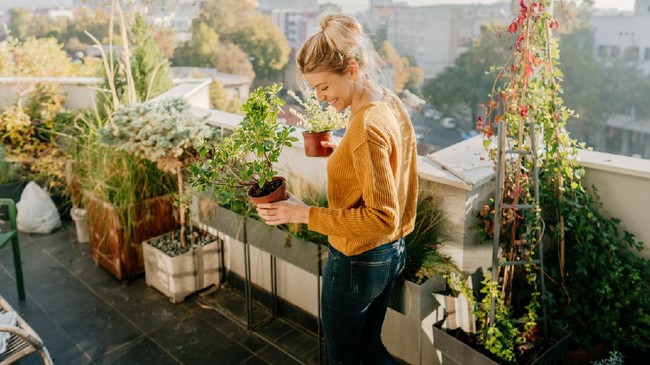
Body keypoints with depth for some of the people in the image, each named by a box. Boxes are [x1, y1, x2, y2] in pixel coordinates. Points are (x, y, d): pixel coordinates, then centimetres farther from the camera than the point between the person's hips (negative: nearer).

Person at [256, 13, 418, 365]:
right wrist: (344, 153, 8)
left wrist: (305, 214, -26)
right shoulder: (391, 104, 0)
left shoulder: (366, 127, -29)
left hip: (357, 262, -9)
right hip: (392, 253, 9)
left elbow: (382, 217, -28)